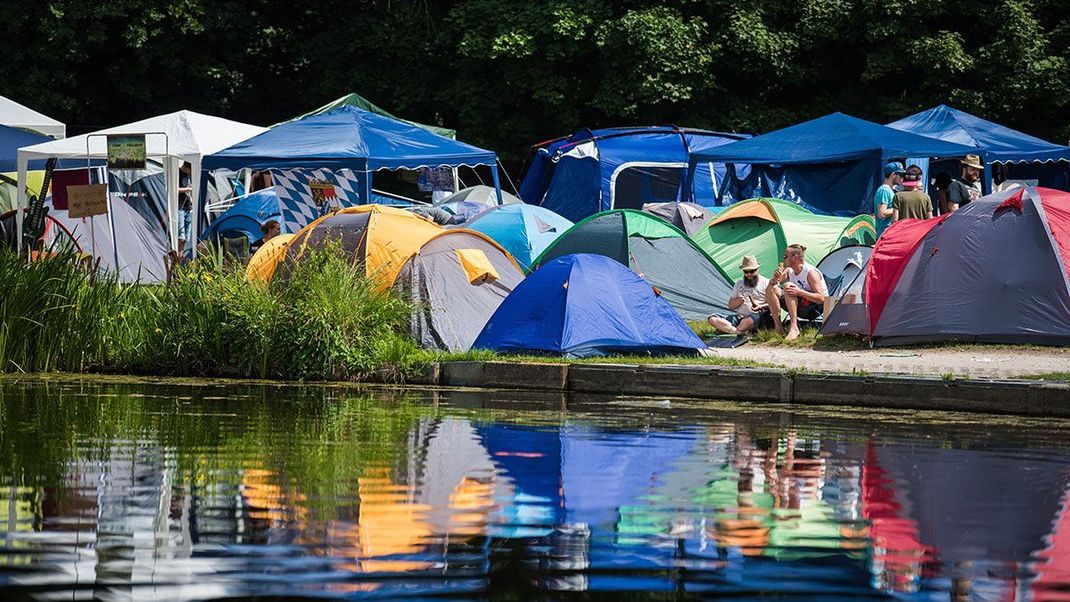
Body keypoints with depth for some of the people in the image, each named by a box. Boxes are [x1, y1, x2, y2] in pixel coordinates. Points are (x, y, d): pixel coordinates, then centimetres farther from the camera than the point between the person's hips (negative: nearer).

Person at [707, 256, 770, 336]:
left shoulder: (765, 283, 4)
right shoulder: (739, 284, 19)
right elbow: (731, 306, 17)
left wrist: (760, 307, -18)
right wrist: (739, 301, -5)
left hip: (757, 317, -5)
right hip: (740, 317, 5)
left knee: (752, 319, -44)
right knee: (712, 319, -16)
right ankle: (739, 332, -33)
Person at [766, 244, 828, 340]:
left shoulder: (811, 272, -19)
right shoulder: (789, 271, 5)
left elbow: (821, 298, -25)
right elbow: (772, 283, 8)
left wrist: (800, 292, -37)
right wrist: (775, 279, -17)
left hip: (815, 309, -8)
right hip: (801, 309, 8)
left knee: (787, 286, -30)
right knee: (771, 289, -7)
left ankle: (794, 328, -36)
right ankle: (778, 328, -12)